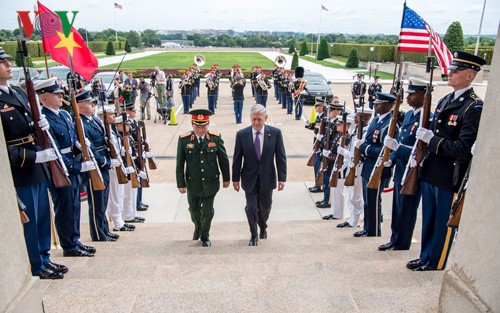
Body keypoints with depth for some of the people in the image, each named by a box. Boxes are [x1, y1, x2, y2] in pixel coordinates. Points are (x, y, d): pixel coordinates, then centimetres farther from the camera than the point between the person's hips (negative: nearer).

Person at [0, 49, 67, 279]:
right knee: (29, 220, 5)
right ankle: (36, 267, 22)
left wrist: (42, 125, -2)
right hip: (20, 171, -8)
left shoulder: (20, 93, 11)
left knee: (43, 215, 17)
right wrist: (34, 156, -24)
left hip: (38, 167, 8)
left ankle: (44, 259, 33)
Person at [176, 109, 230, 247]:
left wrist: (226, 178, 7)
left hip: (210, 182, -1)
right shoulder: (184, 139, -10)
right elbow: (180, 164, -5)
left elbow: (223, 159, 1)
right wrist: (181, 184, -4)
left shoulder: (216, 138, -8)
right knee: (194, 209, 19)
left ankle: (205, 236, 32)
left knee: (208, 211, 7)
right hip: (193, 183, 1)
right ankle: (198, 228, 51)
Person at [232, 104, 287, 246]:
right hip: (249, 179, -1)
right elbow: (237, 159, -3)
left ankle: (263, 227, 48)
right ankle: (254, 235, 28)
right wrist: (235, 178, -1)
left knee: (265, 206, 17)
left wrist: (282, 178, -7)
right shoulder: (242, 134, -9)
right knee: (251, 208, 3)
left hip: (267, 178, 1)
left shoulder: (275, 133, -9)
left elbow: (281, 157, -5)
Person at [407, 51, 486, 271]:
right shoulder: (445, 101, 10)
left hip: (450, 179, -8)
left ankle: (436, 264, 26)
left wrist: (431, 139, -23)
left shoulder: (474, 107, -16)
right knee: (429, 219, 19)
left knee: (443, 224, 9)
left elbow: (463, 149, -23)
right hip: (431, 172, 8)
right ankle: (425, 258, 36)